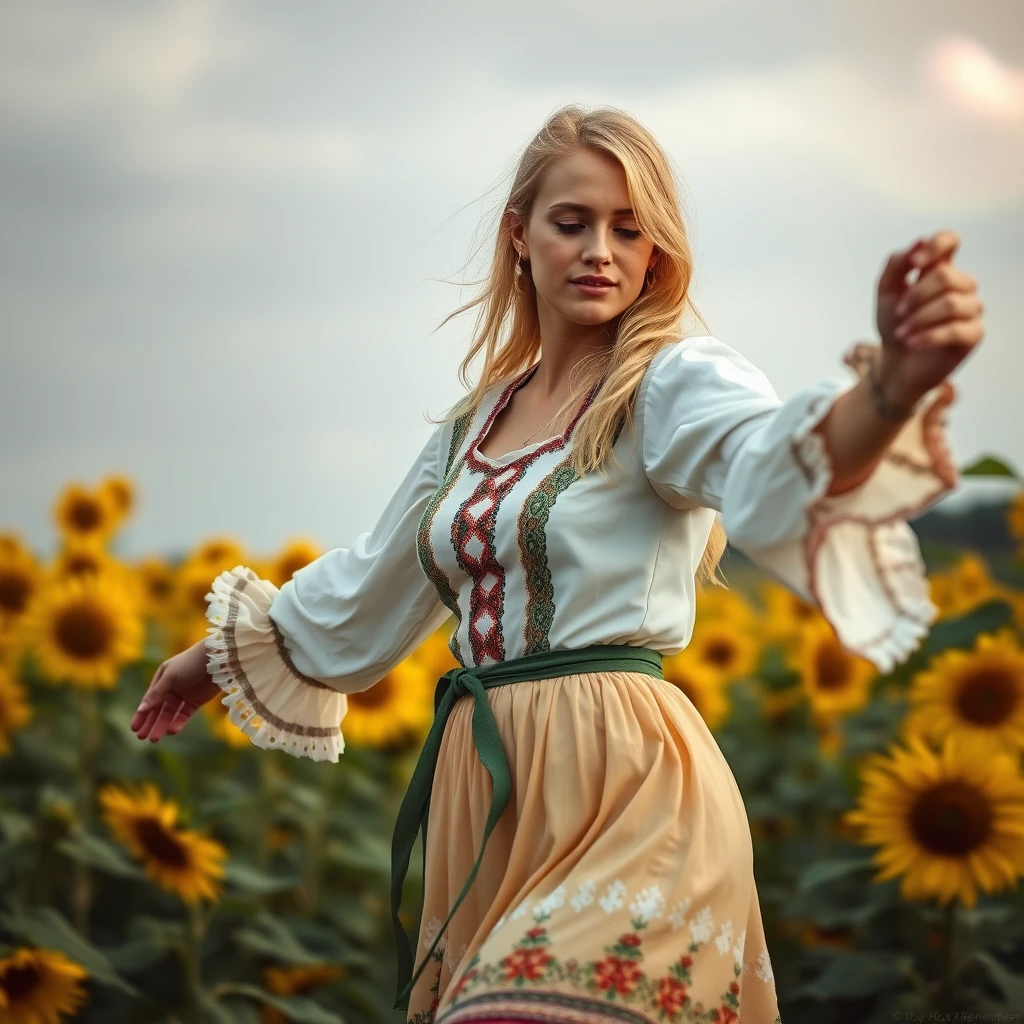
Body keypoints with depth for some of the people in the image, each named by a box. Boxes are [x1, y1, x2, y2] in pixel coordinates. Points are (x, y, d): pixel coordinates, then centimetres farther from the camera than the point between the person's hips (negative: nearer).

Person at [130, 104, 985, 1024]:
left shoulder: (673, 383, -5)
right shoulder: (476, 424, 16)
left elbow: (776, 470, -29)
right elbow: (369, 587, 31)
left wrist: (895, 387, -50)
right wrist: (216, 657, 41)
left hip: (624, 785, -7)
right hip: (485, 794, 7)